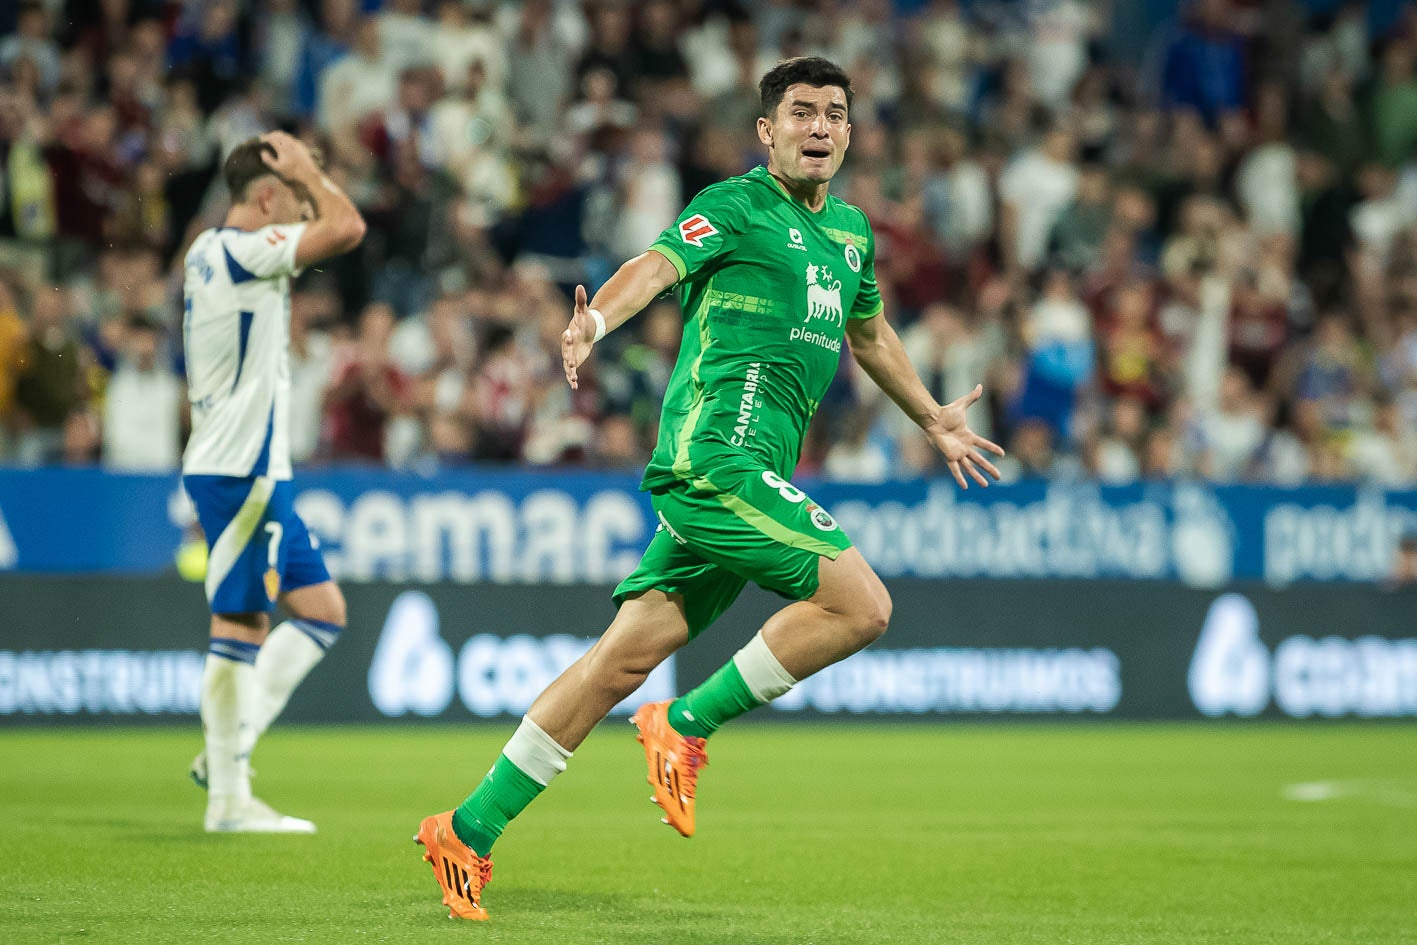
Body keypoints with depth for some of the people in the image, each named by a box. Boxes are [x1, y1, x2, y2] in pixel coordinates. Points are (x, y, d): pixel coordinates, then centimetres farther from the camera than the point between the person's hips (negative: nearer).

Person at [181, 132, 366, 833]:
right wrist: (306, 169, -9)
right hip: (239, 471, -10)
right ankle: (229, 799, -6)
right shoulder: (235, 250, -14)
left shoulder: (209, 253, 15)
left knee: (322, 610, 11)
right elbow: (347, 228, -20)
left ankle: (227, 749, 10)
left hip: (253, 471, 10)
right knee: (238, 627, -8)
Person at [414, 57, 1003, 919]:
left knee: (628, 657, 2)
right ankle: (688, 724, -5)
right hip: (716, 453, -8)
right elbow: (659, 264, -19)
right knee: (862, 605, -16)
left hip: (743, 474, 8)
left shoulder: (851, 230, 22)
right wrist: (598, 318, -40)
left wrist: (933, 418, 47)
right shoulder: (737, 208, -3)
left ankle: (471, 830, 4)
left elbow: (869, 333, 39)